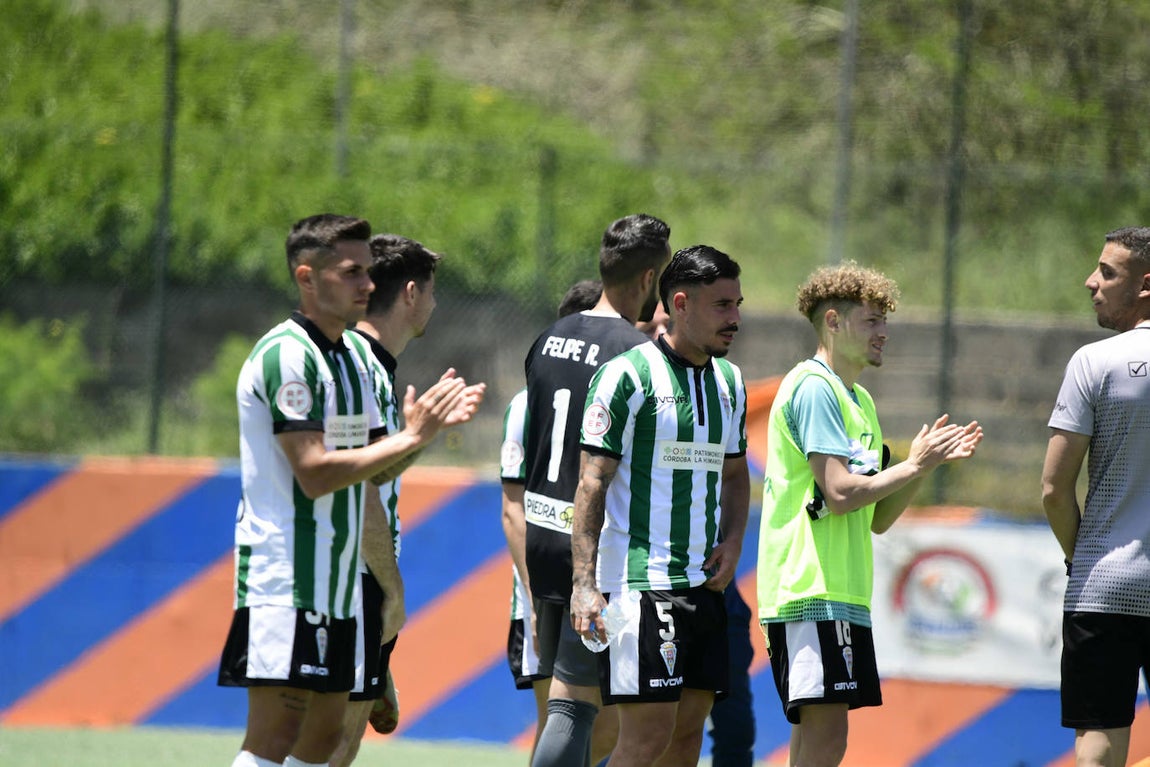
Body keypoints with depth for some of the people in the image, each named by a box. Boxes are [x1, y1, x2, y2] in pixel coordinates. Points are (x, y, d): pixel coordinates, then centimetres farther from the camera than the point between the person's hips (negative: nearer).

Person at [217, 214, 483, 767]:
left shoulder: (356, 353, 14)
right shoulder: (286, 354, -14)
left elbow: (373, 466, 16)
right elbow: (315, 473, -20)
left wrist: (424, 427, -1)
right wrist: (409, 439, -16)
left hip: (337, 578, 9)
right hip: (284, 579, -9)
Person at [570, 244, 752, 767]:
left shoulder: (728, 381, 14)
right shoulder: (627, 376, -9)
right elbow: (591, 483, -11)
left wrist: (732, 541, 7)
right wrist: (584, 583, -18)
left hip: (703, 582, 7)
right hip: (639, 582, -7)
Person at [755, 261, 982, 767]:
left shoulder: (858, 400, 22)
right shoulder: (814, 387, -8)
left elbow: (876, 519, 20)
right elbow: (840, 492, -18)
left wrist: (927, 462, 8)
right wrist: (915, 465, -8)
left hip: (842, 593, 10)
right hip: (812, 591, -10)